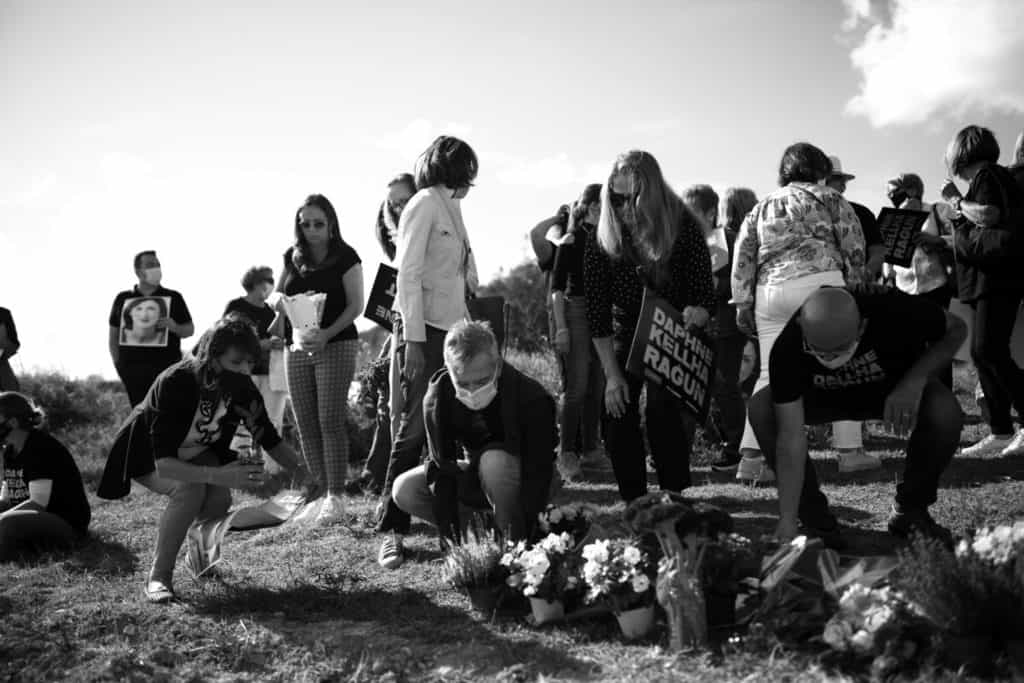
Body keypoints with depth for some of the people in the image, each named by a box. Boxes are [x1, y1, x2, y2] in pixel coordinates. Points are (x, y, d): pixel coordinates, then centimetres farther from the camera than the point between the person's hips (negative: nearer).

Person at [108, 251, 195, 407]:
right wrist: (118, 364, 4)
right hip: (132, 370, 1)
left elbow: (190, 330, 12)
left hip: (167, 369, -1)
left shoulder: (173, 297, 10)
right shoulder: (123, 299, 13)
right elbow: (113, 336, 16)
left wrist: (174, 327, -10)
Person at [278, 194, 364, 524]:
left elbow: (356, 304, -7)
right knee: (306, 425, 5)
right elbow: (277, 297, 16)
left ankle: (335, 497, -6)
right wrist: (281, 304, -9)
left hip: (337, 345, -5)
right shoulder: (293, 257, 11)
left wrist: (327, 334, -19)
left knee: (330, 421, -9)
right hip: (297, 347, 5)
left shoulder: (345, 256, -2)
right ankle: (319, 492, 13)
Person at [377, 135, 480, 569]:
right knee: (414, 429, -7)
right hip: (425, 328, -8)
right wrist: (412, 340, -18)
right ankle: (391, 530, -3)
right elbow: (408, 275, -13)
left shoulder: (451, 206, 16)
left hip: (454, 328, 8)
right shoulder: (425, 204, -8)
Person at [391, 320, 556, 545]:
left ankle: (515, 543, -18)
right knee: (404, 490, -15)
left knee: (493, 460, -37)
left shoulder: (531, 398, -30)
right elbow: (442, 466, -18)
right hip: (475, 475, 4)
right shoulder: (437, 397, -19)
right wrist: (449, 530, -25)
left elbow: (538, 471, -30)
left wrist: (523, 531, -37)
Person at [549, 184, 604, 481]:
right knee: (577, 387, -9)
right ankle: (566, 455, -6)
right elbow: (557, 286, -7)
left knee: (598, 387, 7)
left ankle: (590, 450, 16)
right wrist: (561, 327, -14)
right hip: (577, 311, -6)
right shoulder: (572, 238, -4)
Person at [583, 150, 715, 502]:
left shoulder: (683, 229, -20)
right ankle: (634, 503, 2)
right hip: (625, 337, 2)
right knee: (616, 414, -11)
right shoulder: (602, 241, -18)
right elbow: (597, 312, -16)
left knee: (663, 410, -21)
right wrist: (612, 374, -19)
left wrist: (698, 312, -42)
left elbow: (705, 293, -16)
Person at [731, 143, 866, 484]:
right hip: (818, 282, -4)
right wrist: (854, 285, 13)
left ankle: (750, 456, -3)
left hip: (769, 291, 4)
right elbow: (854, 246, 4)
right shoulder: (829, 199, 12)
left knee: (771, 375, 6)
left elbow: (742, 257, 14)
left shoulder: (762, 206, 22)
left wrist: (743, 304, 13)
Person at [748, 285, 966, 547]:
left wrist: (915, 381, -34)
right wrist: (787, 522, -38)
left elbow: (956, 329, -17)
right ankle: (817, 521, -11)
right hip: (826, 397, 1)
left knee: (945, 414, -34)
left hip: (896, 387, 0)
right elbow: (791, 436, -33)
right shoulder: (787, 348, -35)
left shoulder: (892, 309, -37)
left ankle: (910, 511, -6)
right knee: (760, 409, -27)